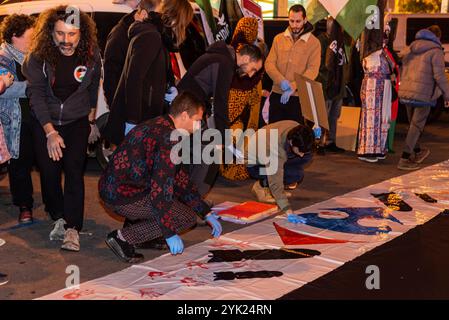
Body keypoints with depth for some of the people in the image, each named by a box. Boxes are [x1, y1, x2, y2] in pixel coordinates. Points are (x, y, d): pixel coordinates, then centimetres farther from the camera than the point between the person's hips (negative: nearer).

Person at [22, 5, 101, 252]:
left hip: (77, 120, 0)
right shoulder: (38, 56, -17)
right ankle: (59, 218, 21)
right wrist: (50, 132, -17)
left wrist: (91, 111, 11)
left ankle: (72, 228, -11)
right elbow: (36, 94, -13)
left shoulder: (91, 55, -13)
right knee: (49, 171, -1)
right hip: (44, 121, 0)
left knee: (74, 171, -12)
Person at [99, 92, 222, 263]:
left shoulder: (160, 126, 14)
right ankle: (123, 237, -6)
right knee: (187, 218, -5)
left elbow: (181, 179, 19)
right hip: (122, 196, -10)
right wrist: (170, 234, -17)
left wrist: (207, 213, 19)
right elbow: (160, 189, -23)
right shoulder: (168, 139, -19)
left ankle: (137, 224, 16)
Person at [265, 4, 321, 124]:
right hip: (277, 95, 3)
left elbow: (312, 70, -12)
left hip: (299, 97, -3)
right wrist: (281, 81, -18)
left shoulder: (314, 43, -4)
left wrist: (293, 87, -24)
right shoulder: (278, 39, 6)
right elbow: (269, 63, 0)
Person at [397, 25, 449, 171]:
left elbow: (403, 71, 20)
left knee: (413, 124, 20)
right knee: (416, 126, -2)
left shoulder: (411, 51, 16)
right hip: (423, 95, -7)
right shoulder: (435, 51, -6)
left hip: (406, 93, 7)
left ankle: (417, 152, 36)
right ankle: (405, 159, -7)